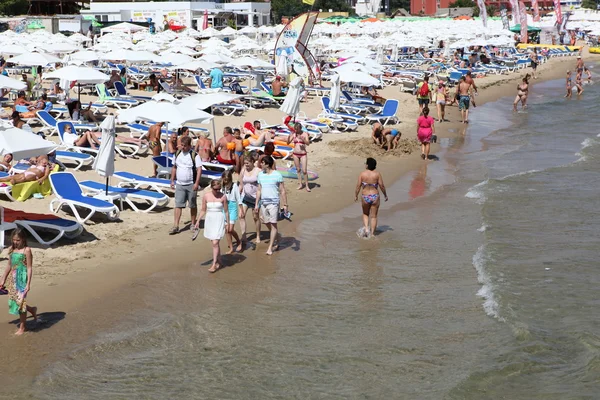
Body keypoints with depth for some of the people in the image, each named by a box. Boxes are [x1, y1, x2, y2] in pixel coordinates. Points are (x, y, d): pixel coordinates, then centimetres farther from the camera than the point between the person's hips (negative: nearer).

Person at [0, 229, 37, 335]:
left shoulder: (26, 250, -9)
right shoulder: (11, 249, 8)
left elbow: (29, 268, -10)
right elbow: (9, 266, 17)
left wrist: (28, 284, -14)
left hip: (22, 278, -6)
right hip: (12, 278, 6)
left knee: (20, 301, -2)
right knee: (13, 301, 9)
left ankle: (22, 327, 10)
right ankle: (32, 310, 35)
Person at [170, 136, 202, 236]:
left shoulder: (194, 155, -9)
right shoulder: (177, 154, 7)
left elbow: (199, 169, -13)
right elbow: (174, 167, 16)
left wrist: (197, 183, -20)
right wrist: (172, 180, 13)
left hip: (191, 185, -4)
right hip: (179, 184, 4)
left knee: (193, 205, 8)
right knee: (178, 205, 0)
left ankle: (193, 225, 20)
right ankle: (176, 226, 0)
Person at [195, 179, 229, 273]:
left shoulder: (223, 197, -6)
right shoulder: (206, 197, -1)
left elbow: (226, 210, 2)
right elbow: (203, 210, 8)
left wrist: (228, 222, 3)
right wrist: (198, 221, 4)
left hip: (219, 220, -3)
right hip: (209, 220, 3)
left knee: (215, 243, -11)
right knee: (214, 243, 10)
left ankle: (214, 264, -8)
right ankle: (219, 262, 22)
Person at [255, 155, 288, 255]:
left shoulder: (277, 175, -6)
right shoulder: (260, 175, 9)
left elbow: (282, 191, -3)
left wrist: (285, 204, -6)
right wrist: (256, 204, 13)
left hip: (273, 202, -5)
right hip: (263, 202, 6)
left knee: (273, 225, -6)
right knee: (267, 224, 9)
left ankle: (270, 247, -6)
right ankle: (275, 243, 26)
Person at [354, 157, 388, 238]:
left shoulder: (362, 174, -8)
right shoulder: (377, 174, -8)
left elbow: (358, 186, -6)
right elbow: (381, 186, -6)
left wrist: (356, 195, 7)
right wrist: (385, 195, 8)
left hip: (365, 197, 0)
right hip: (375, 197, 0)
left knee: (365, 214, 23)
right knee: (374, 216, 10)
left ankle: (366, 228, 5)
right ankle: (372, 233, 11)